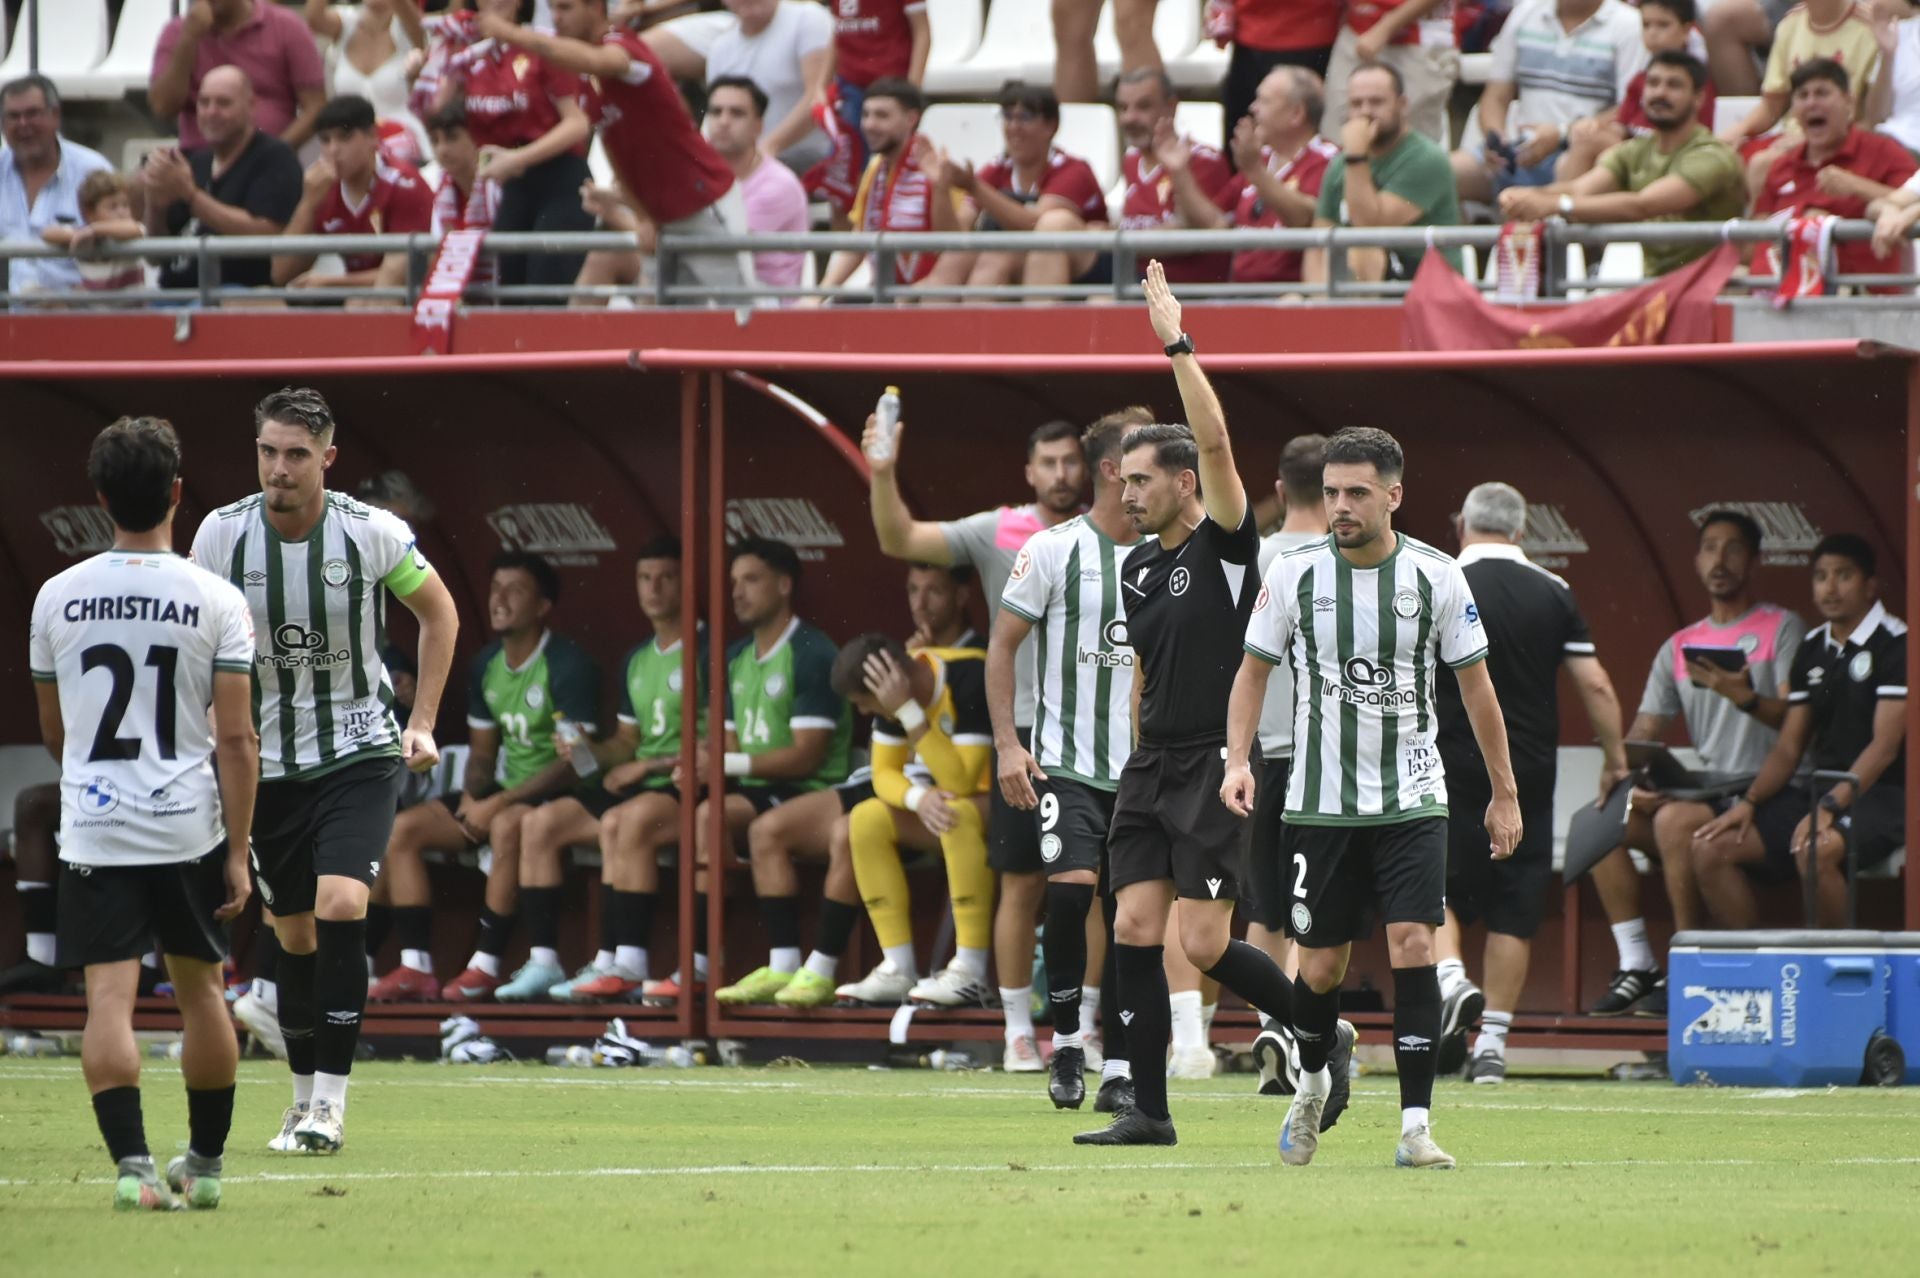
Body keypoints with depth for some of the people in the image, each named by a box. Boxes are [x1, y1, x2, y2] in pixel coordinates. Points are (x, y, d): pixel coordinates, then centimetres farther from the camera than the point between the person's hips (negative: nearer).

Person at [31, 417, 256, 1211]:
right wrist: (237, 851, -2)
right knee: (199, 985, 15)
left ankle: (131, 1162, -18)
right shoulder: (215, 602, -5)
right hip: (189, 821, 0)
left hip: (92, 824, 0)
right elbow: (235, 738, -7)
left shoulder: (57, 598, 1)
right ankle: (205, 1162, 23)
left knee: (108, 996, -4)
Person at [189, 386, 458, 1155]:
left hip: (360, 753, -2)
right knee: (295, 936, 7)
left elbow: (438, 611, 7)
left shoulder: (372, 534, -11)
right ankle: (305, 1094, 25)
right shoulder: (222, 535, -7)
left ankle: (331, 1102, -16)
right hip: (267, 763, 2)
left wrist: (423, 722, 2)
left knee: (340, 908, -20)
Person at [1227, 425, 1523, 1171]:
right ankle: (1312, 1083, 37)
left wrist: (1504, 793, 8)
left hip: (1412, 801, -1)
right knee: (1321, 965, 5)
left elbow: (1476, 687, 5)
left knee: (1412, 944, -17)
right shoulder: (1294, 576, -4)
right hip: (1321, 799, 1)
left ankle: (1416, 1126, -14)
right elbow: (1254, 670, 8)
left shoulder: (1436, 578, -5)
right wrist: (1238, 760, -7)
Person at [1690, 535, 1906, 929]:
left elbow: (1884, 747, -16)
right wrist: (1749, 802, -3)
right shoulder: (1813, 650, 13)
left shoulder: (1895, 645, -9)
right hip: (1818, 790, 7)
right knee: (1710, 847, -9)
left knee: (1815, 849, -38)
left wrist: (1831, 806, -26)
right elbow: (1788, 748, 14)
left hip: (1881, 796, -7)